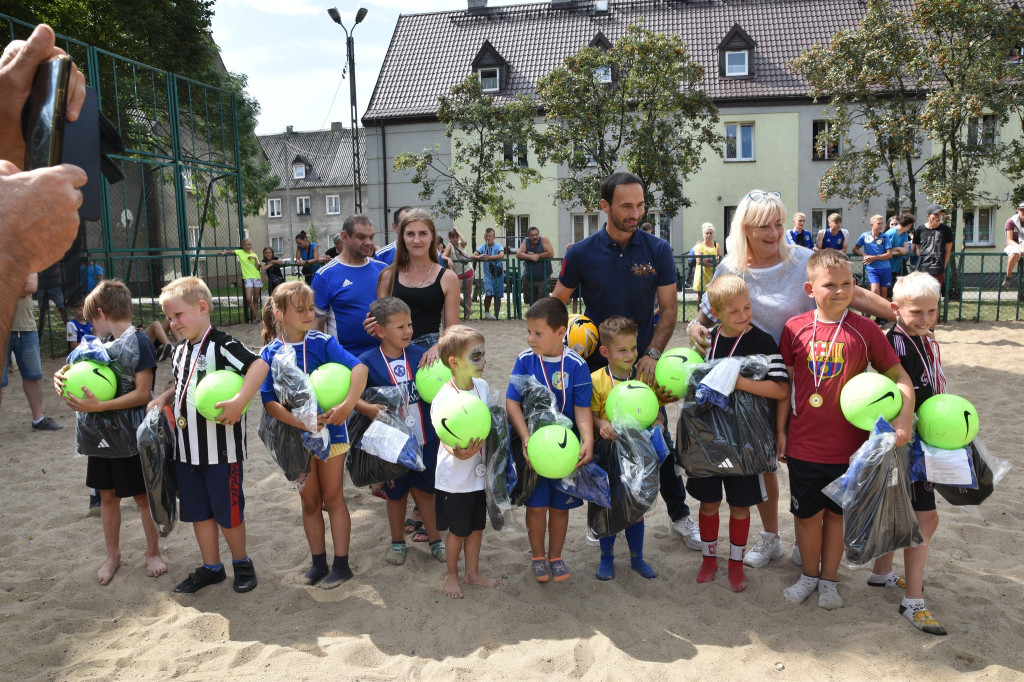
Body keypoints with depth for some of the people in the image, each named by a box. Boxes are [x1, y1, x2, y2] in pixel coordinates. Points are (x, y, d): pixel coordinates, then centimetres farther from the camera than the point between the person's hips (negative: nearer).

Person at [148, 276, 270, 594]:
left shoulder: (220, 345, -15)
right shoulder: (180, 352, 12)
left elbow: (259, 365, -27)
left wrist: (239, 402, -35)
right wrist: (162, 399, 6)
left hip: (221, 449, -8)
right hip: (187, 449, 8)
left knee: (227, 511, 4)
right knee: (197, 511, 16)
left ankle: (241, 563, 26)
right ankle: (211, 567, 32)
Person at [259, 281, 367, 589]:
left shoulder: (322, 343, -10)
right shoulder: (270, 353, -6)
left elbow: (359, 367, -22)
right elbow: (269, 401, -12)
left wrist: (348, 405, -34)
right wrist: (301, 422, -24)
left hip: (330, 429, -2)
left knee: (332, 497, 7)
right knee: (310, 501, 14)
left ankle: (341, 564, 17)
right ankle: (318, 562, 28)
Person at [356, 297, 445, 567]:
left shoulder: (420, 355, -2)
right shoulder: (367, 362, -12)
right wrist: (368, 409, -31)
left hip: (424, 439, 2)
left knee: (425, 489, 15)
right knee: (396, 493, 16)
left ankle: (435, 539, 32)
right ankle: (397, 542, 36)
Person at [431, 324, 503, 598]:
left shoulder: (483, 387, -2)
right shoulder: (444, 398, -22)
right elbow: (445, 440, -23)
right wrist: (461, 453, -40)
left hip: (479, 472, 6)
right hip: (455, 476, -6)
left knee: (477, 526, 18)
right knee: (458, 530, 11)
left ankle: (473, 572, 38)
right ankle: (451, 574, 34)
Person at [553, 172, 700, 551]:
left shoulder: (657, 250, -5)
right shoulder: (582, 253, -6)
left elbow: (668, 309, -3)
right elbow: (557, 304, 5)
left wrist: (652, 354, -14)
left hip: (642, 362, 0)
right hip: (596, 363, 0)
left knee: (659, 437, 6)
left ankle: (679, 514, 23)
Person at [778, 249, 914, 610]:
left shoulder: (865, 330, -7)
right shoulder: (795, 328, -5)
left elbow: (899, 376, -2)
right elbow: (785, 382, 4)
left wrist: (904, 420, -16)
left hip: (848, 445, 0)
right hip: (804, 444, 1)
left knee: (837, 513, 14)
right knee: (806, 513, 13)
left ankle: (829, 580, 33)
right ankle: (809, 575, 35)